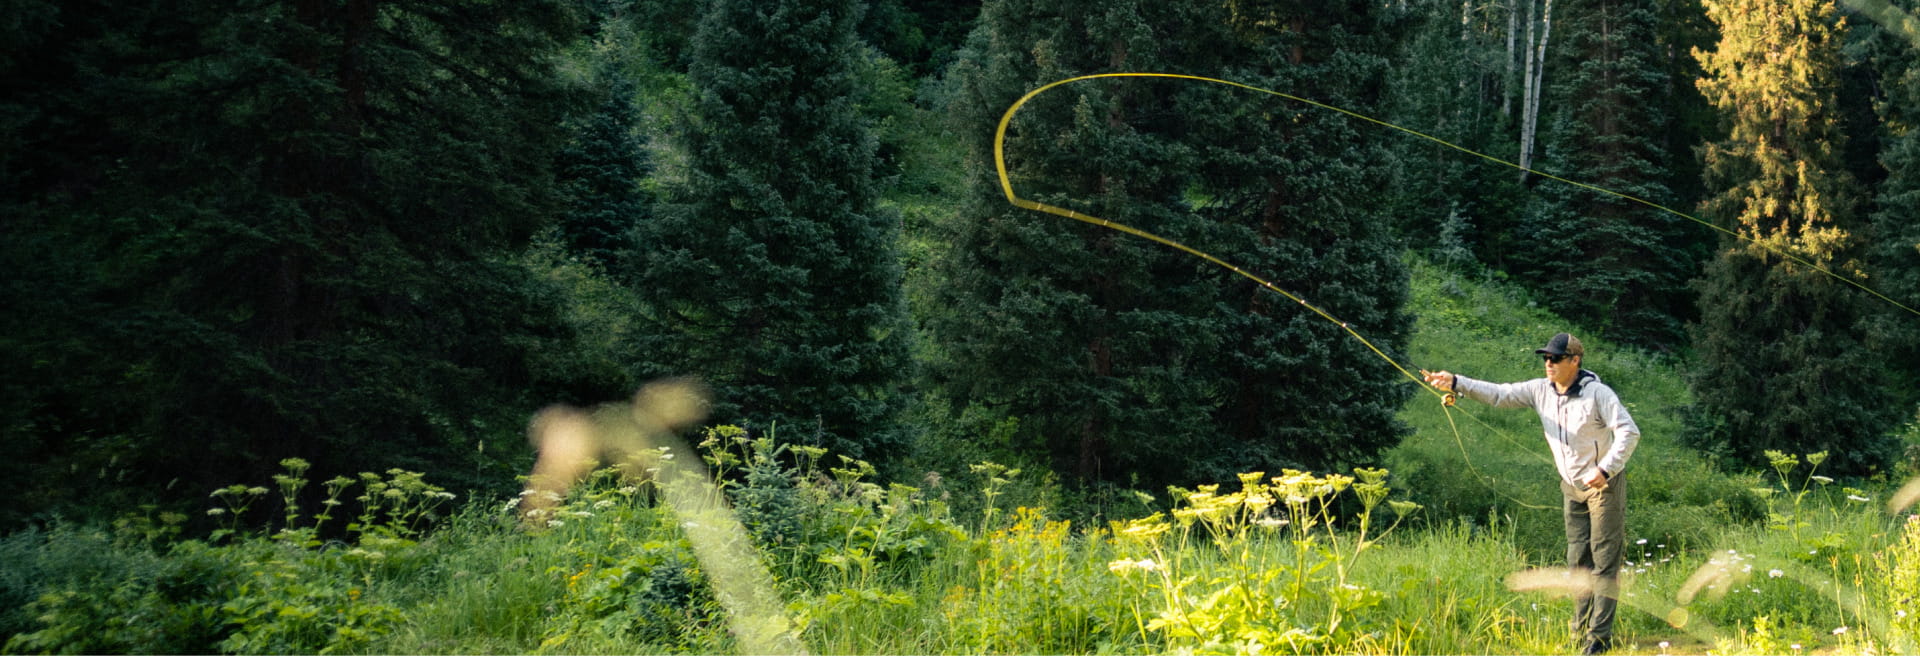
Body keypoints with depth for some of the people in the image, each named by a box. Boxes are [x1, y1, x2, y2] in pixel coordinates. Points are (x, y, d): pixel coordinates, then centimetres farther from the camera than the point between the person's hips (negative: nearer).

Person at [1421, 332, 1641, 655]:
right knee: (1578, 560, 9)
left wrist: (1605, 470, -28)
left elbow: (1629, 432, -21)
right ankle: (1581, 629, 15)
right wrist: (1456, 383, -15)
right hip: (1573, 488, 7)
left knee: (1604, 560, -6)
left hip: (1605, 484, -7)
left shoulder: (1598, 393, -18)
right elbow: (1499, 394, -3)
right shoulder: (1540, 390, 0)